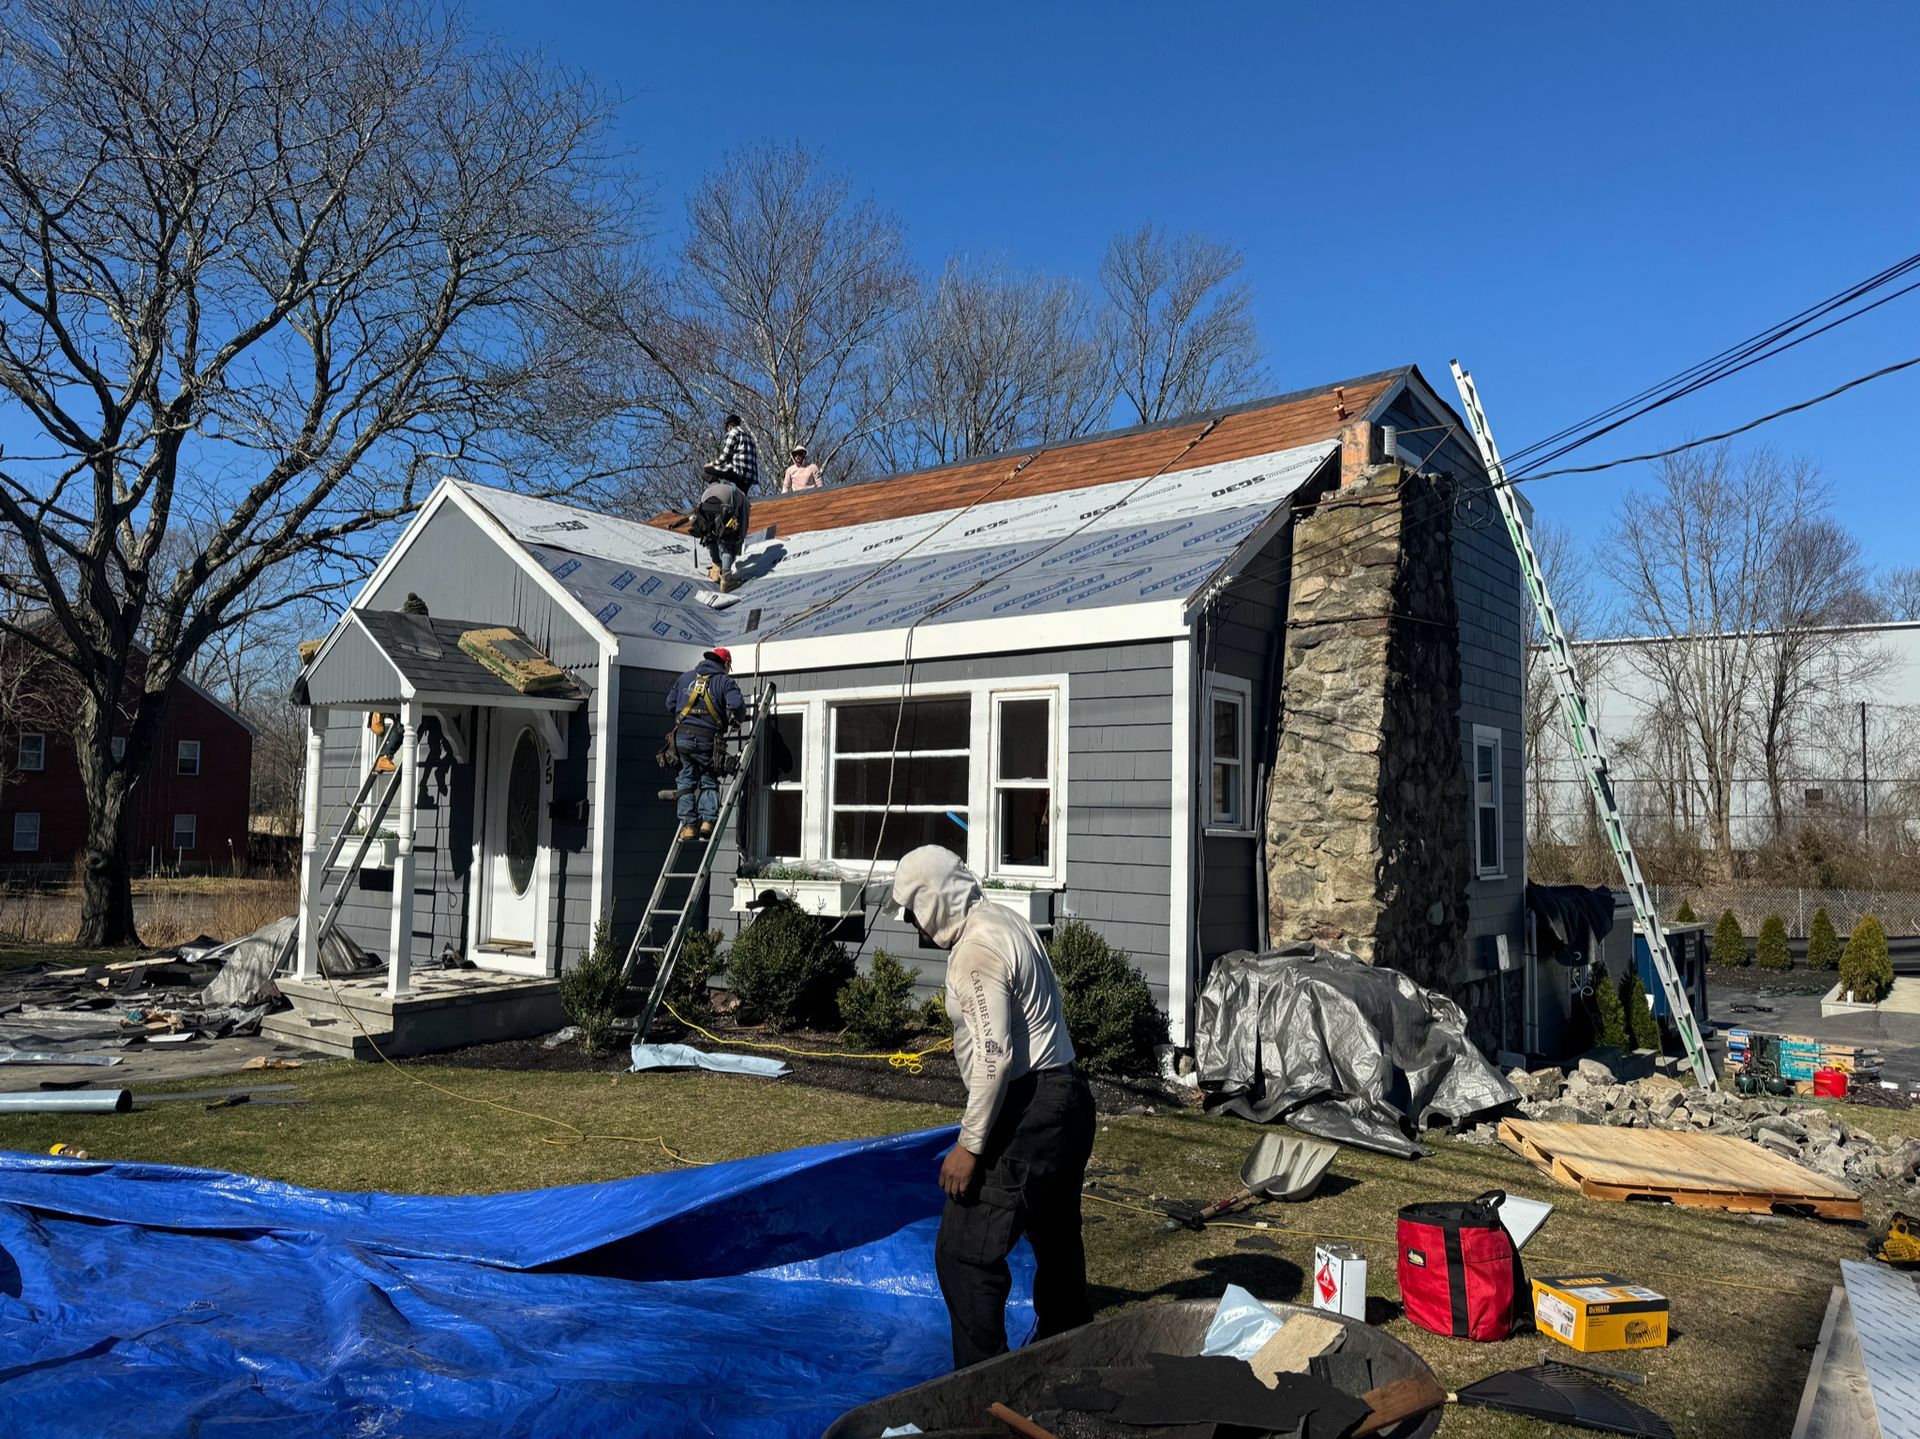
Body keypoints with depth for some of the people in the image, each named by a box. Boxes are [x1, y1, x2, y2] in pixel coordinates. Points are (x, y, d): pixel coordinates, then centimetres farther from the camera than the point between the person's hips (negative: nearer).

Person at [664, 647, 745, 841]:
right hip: (707, 739, -3)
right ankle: (707, 822, -5)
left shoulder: (685, 677, 17)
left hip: (682, 736, 3)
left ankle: (688, 826, 5)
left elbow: (670, 704, 18)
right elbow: (737, 705, -12)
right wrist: (734, 720, 8)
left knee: (686, 780, 10)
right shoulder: (724, 681, 3)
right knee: (709, 781, 9)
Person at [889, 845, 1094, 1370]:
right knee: (1057, 1243, 23)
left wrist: (970, 1145, -19)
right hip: (1067, 1097, 11)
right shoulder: (1005, 922, 12)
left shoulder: (975, 950, -18)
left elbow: (994, 1055, -24)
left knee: (964, 1253, -6)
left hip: (1027, 1111, -11)